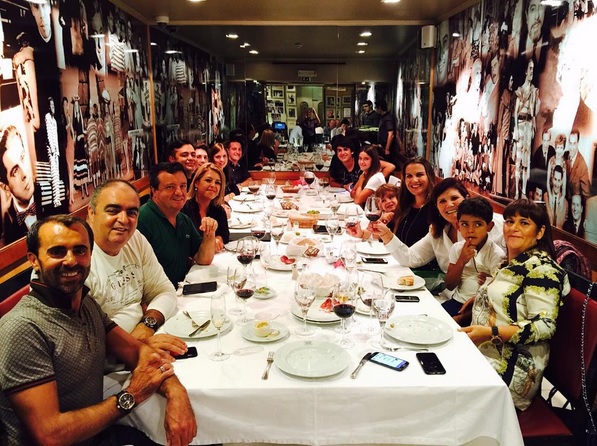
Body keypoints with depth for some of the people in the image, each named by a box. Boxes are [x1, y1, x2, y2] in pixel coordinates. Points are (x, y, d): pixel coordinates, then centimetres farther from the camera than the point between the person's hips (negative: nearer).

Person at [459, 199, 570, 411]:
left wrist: (491, 333, -27)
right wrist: (480, 298, 15)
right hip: (482, 352, 8)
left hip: (510, 367, -8)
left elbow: (545, 325, -20)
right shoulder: (513, 264, 16)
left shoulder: (541, 268, -11)